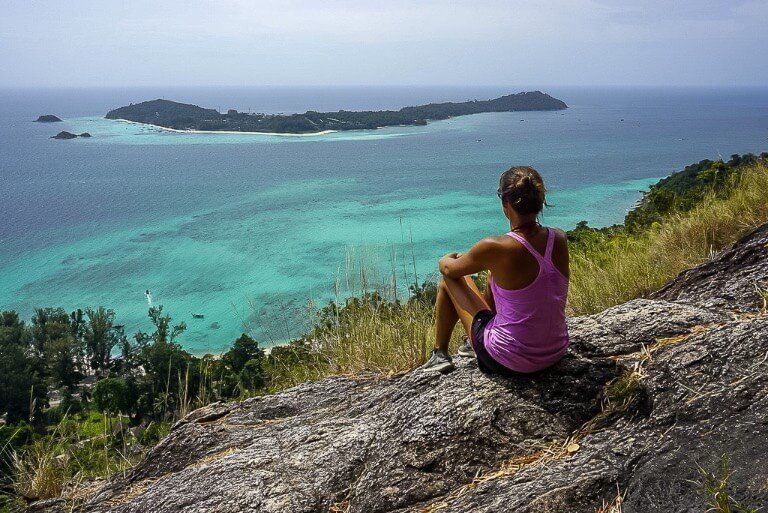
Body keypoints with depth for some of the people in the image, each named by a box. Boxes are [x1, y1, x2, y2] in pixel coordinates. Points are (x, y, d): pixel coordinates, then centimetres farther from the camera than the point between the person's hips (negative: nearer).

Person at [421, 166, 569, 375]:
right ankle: (474, 343, 47)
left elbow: (448, 269, -2)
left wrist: (447, 259, 22)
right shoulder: (559, 239, -7)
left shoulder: (495, 248, -23)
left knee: (449, 280, 13)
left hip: (510, 362, -5)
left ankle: (439, 354, 31)